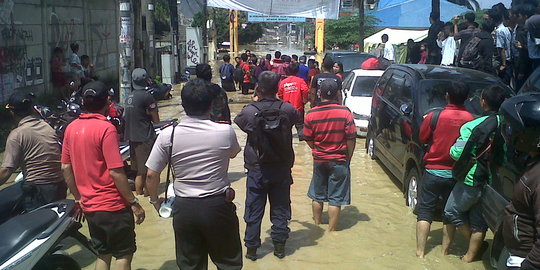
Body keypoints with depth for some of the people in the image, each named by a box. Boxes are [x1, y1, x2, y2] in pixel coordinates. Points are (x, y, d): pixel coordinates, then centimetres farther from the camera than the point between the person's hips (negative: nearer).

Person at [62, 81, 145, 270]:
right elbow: (115, 171, -20)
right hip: (113, 205, -7)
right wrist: (134, 202, -12)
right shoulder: (106, 128, -17)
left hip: (89, 206, 7)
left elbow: (66, 168, 9)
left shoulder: (72, 128, 4)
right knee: (124, 254, 6)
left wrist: (78, 197, 19)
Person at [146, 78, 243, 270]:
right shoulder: (226, 132, -11)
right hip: (218, 205, -1)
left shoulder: (168, 135, -9)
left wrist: (155, 200, 12)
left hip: (184, 208, 1)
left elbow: (151, 174, -4)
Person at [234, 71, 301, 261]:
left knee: (254, 210, 10)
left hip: (257, 169, -1)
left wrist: (257, 102, 13)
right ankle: (279, 245, 22)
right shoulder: (287, 109, -10)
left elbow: (239, 122, 6)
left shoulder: (249, 111, -15)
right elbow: (297, 117, 13)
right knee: (280, 209, 14)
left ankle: (251, 247, 18)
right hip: (282, 168, 2)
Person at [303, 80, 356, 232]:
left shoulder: (311, 114, -8)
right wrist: (348, 159, 3)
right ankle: (331, 230, 11)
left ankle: (317, 224, 33)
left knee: (317, 196, 19)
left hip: (319, 160, 3)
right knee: (335, 198, 6)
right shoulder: (345, 113, -14)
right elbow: (351, 140, -11)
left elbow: (308, 139, 0)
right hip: (339, 161, -3)